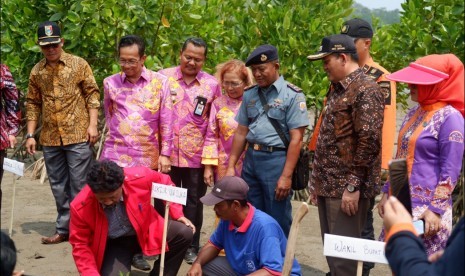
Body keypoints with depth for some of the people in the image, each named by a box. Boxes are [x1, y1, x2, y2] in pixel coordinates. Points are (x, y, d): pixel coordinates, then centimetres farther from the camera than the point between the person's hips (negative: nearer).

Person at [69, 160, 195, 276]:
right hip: (113, 244, -1)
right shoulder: (80, 207, -28)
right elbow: (80, 245, -14)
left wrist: (177, 214, -4)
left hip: (145, 231, 2)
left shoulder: (139, 177, -28)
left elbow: (164, 182, -4)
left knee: (184, 234, -20)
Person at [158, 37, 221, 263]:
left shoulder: (212, 85, 2)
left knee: (193, 200, 10)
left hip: (197, 155, 0)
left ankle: (191, 246, 23)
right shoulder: (163, 77, 0)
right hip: (166, 152, 0)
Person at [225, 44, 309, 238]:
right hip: (251, 159, 6)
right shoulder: (250, 95, 11)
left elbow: (296, 139, -11)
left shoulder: (292, 95, -7)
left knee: (277, 221, 2)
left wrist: (286, 176, -16)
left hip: (276, 160, -6)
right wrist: (231, 166, 11)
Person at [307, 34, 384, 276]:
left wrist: (353, 186, -21)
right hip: (328, 185, 9)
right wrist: (318, 181, 18)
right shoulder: (337, 88, 16)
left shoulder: (366, 90, -14)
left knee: (343, 253, -4)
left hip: (346, 188, -9)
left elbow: (368, 141, -20)